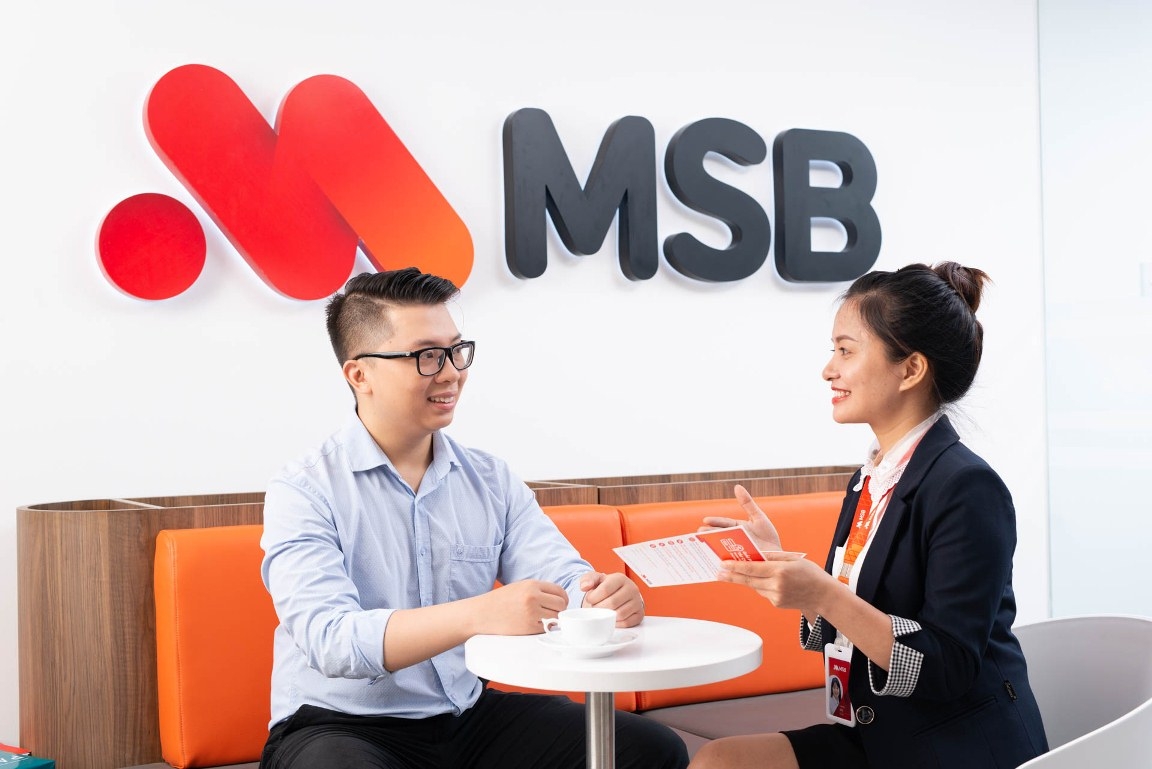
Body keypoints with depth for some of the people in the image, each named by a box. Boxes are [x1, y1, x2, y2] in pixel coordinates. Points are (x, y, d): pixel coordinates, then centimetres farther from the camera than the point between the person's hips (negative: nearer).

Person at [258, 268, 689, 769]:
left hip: (468, 714, 5)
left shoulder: (492, 481, 7)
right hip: (340, 725, -5)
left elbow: (562, 578, -1)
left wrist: (609, 597, -27)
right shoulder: (303, 493, -10)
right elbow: (330, 640, -24)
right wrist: (480, 615, -38)